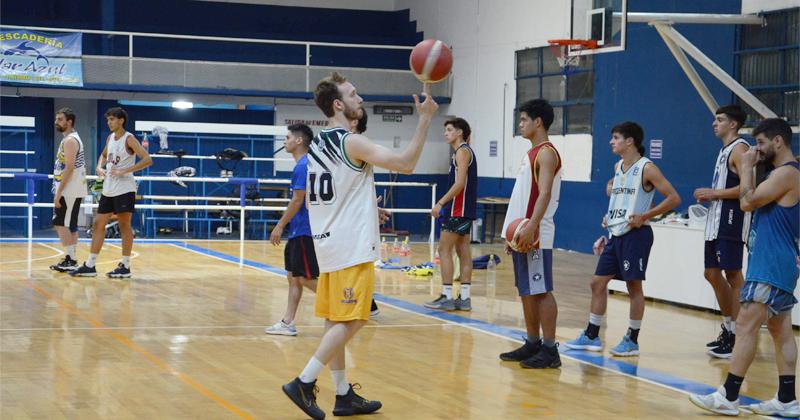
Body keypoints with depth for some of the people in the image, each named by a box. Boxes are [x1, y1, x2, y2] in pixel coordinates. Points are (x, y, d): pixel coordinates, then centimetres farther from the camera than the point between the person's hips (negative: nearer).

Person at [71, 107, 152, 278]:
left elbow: (147, 160, -18)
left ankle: (125, 266, 4)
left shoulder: (129, 139, -10)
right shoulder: (110, 138, 12)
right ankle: (90, 266, 11)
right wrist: (99, 167, 11)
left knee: (125, 226, -2)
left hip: (124, 189, -8)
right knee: (98, 224, 7)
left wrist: (125, 171, -22)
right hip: (108, 190, 8)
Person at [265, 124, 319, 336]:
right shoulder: (303, 164, 14)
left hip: (305, 232, -10)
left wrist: (279, 226, -14)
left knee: (306, 278, -6)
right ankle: (287, 323, 11)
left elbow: (297, 201, -19)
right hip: (298, 232, 10)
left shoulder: (303, 166, -16)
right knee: (293, 277, 9)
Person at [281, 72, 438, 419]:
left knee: (335, 320, 9)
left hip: (328, 244, 9)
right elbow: (406, 163, -19)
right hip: (352, 246, -9)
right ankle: (304, 383, -10)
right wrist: (425, 118, -15)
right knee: (351, 320, -6)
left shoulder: (317, 145, 13)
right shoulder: (353, 142, -14)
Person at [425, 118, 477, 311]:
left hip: (458, 209, -10)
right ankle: (464, 298, 10)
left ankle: (447, 297, -7)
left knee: (444, 250, -7)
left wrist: (441, 203, -19)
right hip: (465, 210, 10)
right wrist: (445, 204, 19)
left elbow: (460, 183, -21)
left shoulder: (462, 151, -12)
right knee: (463, 252, 8)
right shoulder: (463, 151, 18)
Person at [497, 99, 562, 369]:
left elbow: (545, 193, -23)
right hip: (521, 233, 10)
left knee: (541, 291, -8)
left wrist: (531, 227, -32)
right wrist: (514, 231, 21)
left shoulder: (546, 153, -11)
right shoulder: (531, 153, 19)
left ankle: (549, 350, -6)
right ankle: (532, 344, 19)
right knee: (526, 292, 12)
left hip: (535, 236, -10)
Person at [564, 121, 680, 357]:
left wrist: (644, 216, -17)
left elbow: (674, 198, -13)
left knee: (634, 285, -1)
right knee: (598, 282, 7)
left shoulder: (647, 168, -10)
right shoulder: (618, 167, 13)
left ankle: (632, 341, 7)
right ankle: (591, 336, 14)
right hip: (615, 233, 8)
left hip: (635, 234, -8)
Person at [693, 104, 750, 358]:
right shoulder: (725, 150, 19)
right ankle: (729, 329, 22)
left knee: (733, 275, -8)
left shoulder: (739, 149, -11)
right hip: (716, 222, 10)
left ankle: (737, 337, -6)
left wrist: (714, 193, -17)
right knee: (712, 273, 13)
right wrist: (709, 196, 11)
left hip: (732, 222, -10)